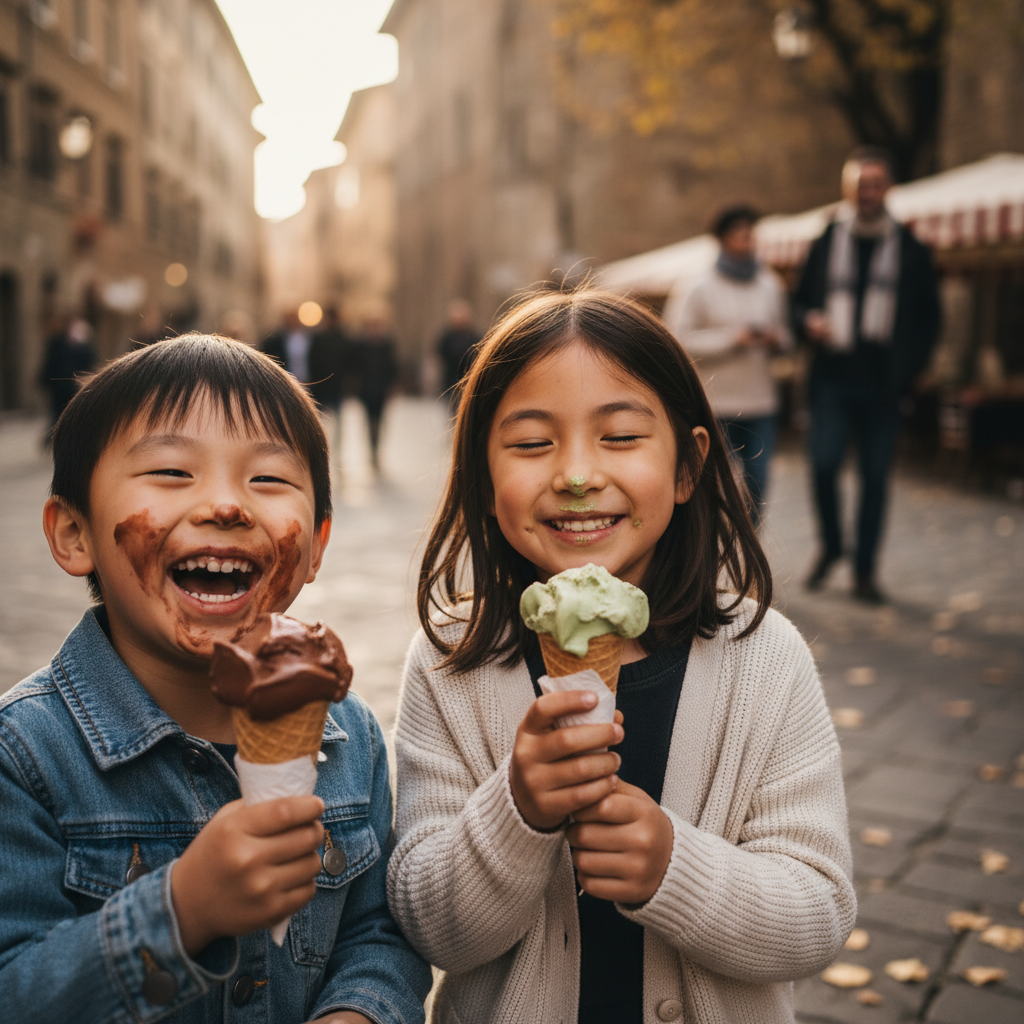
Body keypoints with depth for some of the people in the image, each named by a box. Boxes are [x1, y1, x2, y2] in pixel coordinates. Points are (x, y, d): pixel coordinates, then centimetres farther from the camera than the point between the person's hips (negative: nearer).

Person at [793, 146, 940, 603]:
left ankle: (865, 572, 11)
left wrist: (908, 368, -3)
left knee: (875, 477, 2)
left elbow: (928, 317, 10)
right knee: (824, 464, -11)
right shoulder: (826, 243, 8)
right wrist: (809, 322, -8)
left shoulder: (910, 249, 7)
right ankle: (830, 545, 15)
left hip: (883, 383, 0)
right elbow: (800, 301, 14)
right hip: (833, 378, 0)